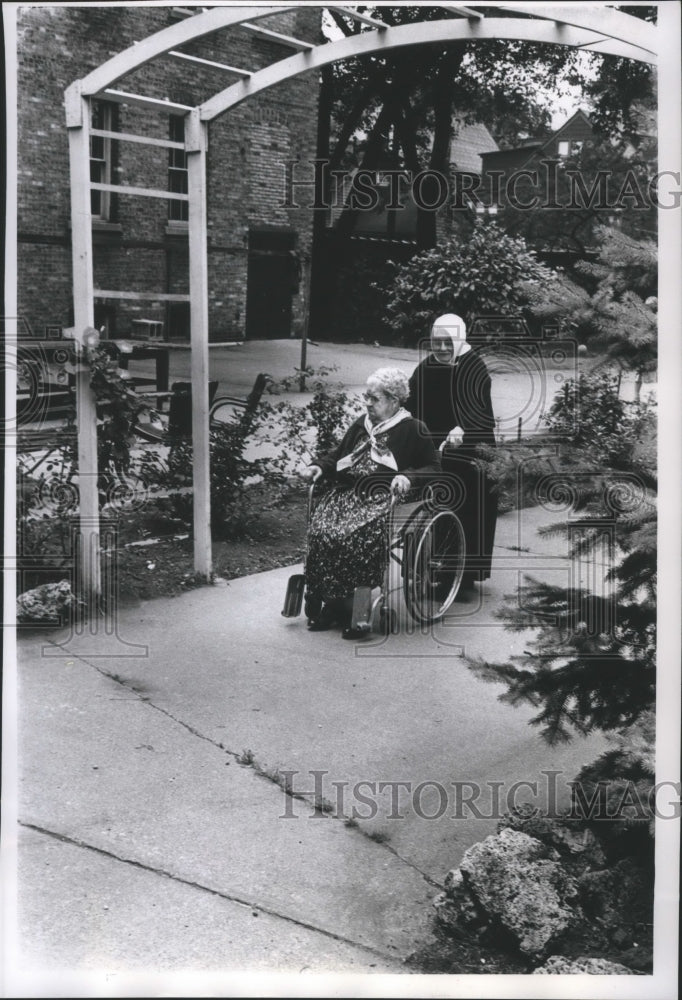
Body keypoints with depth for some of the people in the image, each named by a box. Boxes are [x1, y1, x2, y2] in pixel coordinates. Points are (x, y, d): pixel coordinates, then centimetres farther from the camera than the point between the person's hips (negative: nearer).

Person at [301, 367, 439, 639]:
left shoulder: (413, 430, 4)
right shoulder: (361, 425, 22)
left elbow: (433, 468, 0)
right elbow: (339, 454, 31)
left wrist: (408, 477, -19)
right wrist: (320, 466, 10)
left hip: (384, 499, -6)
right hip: (348, 493, 6)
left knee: (355, 537, -34)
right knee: (320, 531, -24)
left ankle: (351, 609, -20)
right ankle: (329, 605, -16)